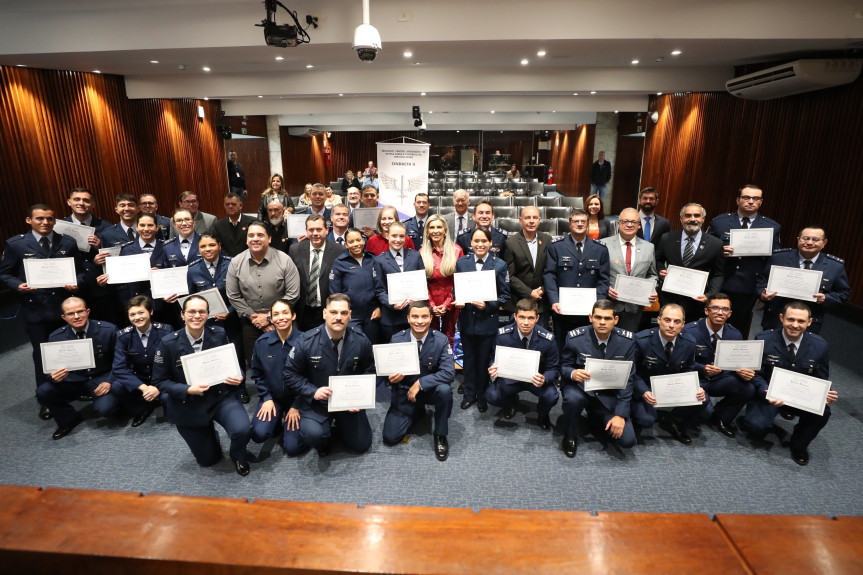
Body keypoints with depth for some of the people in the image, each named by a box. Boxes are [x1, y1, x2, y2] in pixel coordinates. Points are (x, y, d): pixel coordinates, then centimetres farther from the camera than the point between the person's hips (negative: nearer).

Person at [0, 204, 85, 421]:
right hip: (35, 309, -1)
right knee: (42, 354, 8)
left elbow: (80, 270, 7)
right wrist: (18, 286, -16)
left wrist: (76, 283, -14)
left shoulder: (68, 243, 4)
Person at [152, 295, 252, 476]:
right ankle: (208, 432, 44)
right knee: (208, 459, 10)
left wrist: (238, 377, -18)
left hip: (221, 396, 0)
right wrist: (188, 390, -23)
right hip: (188, 405, 0)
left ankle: (237, 455, 9)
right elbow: (159, 381, -7)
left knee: (242, 430, -28)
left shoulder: (219, 335, -8)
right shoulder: (168, 343, -13)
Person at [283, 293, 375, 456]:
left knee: (362, 445, 2)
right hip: (315, 400, -2)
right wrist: (313, 392, -22)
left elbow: (369, 372, 3)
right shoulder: (307, 341, -17)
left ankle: (340, 422, 33)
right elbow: (290, 374, -8)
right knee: (313, 434, -29)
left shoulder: (361, 341, -10)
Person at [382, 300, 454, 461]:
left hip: (430, 389, -1)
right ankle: (417, 411, 21)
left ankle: (440, 435, -9)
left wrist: (420, 383, -30)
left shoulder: (441, 340, -13)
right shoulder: (397, 339, -10)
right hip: (404, 391, 1)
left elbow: (449, 373, -22)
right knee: (390, 438, -10)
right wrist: (391, 378, -28)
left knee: (445, 390, -36)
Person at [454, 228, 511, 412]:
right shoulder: (461, 262, 2)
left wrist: (488, 305, -19)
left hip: (487, 320, -2)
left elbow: (505, 295, -4)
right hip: (466, 319, 2)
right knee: (468, 358, 14)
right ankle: (469, 394, 30)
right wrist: (458, 301, -13)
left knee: (484, 360, 12)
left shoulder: (499, 265, -5)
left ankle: (482, 396, 30)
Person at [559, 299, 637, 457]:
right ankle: (570, 436, -4)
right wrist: (573, 373, -30)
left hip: (609, 395, 2)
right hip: (581, 388, -2)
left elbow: (628, 379, -5)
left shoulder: (626, 340, -9)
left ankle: (596, 417, 21)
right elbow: (564, 366, -3)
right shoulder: (575, 337, -14)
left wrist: (620, 414, -12)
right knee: (573, 398, -38)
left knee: (628, 440, -12)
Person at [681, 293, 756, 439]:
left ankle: (720, 418, 5)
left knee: (748, 389, -22)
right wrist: (702, 369, -30)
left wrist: (745, 372, -22)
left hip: (719, 380, 5)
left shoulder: (735, 334, -1)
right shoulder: (689, 331, -16)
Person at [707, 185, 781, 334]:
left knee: (740, 333, 9)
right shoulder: (719, 222, 3)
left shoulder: (772, 227, 7)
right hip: (721, 288, -1)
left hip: (749, 292, 1)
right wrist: (720, 252, -16)